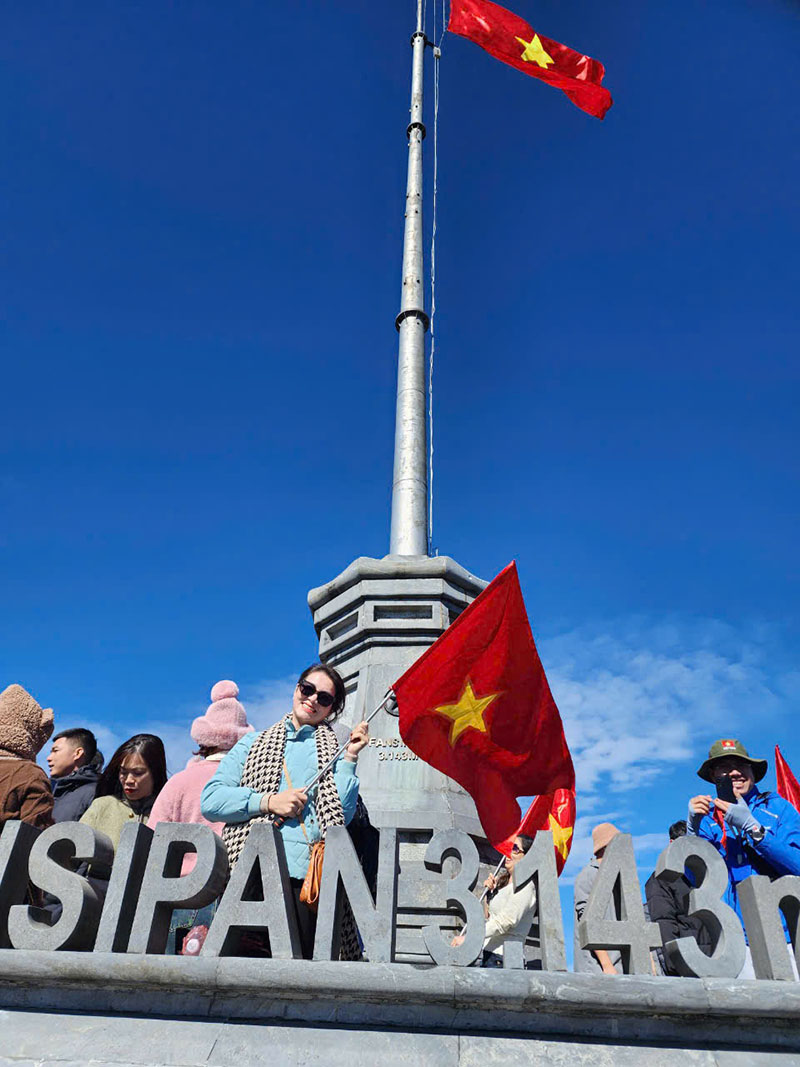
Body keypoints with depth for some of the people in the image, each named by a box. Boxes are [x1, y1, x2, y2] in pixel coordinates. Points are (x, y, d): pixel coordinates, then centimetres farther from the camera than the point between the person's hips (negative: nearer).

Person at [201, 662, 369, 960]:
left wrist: (350, 758, -2)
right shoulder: (253, 742, 19)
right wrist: (269, 801, -5)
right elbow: (210, 799, 6)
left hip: (305, 871, -1)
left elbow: (341, 814, 3)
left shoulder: (335, 748, 16)